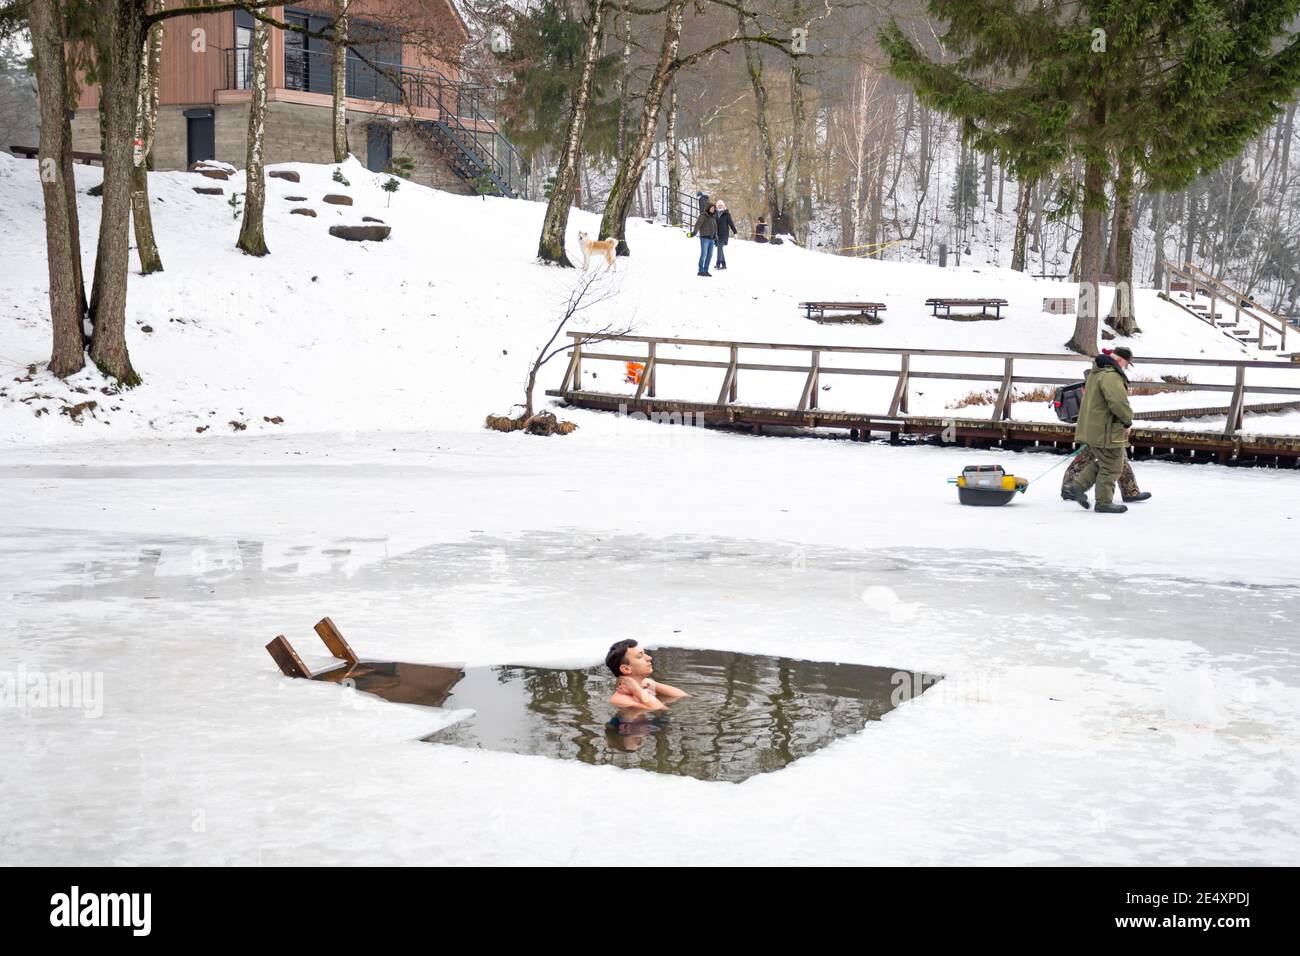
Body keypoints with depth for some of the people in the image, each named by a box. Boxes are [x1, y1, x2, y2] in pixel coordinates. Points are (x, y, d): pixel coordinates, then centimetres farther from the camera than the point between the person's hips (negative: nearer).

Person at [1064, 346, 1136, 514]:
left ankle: (1078, 486, 17)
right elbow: (1119, 402, -30)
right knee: (1112, 466, 3)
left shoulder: (1095, 372, 13)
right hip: (1106, 431, -10)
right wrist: (1128, 421, -12)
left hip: (1092, 428, 10)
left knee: (1103, 462, 23)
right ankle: (1104, 503, 10)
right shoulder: (1111, 376, -21)